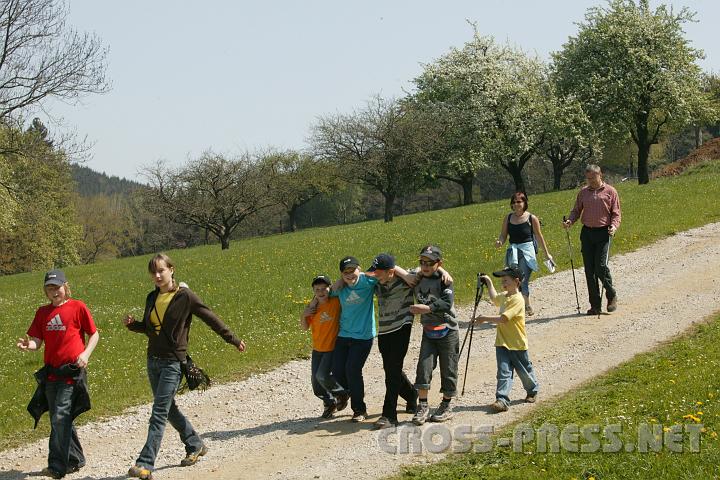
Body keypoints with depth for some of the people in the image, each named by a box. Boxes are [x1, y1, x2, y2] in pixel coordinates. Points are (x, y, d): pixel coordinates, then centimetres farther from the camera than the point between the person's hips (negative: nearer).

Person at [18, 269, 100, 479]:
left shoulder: (77, 307, -3)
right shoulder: (42, 312, 11)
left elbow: (94, 334, 2)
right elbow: (37, 342, 8)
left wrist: (86, 354, -13)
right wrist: (27, 345, -14)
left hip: (72, 373, -6)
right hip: (51, 373, 6)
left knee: (60, 418, -13)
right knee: (60, 420, 13)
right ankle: (75, 460, 28)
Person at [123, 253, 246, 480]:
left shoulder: (184, 296, -10)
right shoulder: (152, 298, 8)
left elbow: (211, 319, -3)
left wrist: (233, 340, 3)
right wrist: (132, 324, -1)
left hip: (173, 361, -7)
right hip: (153, 360, 7)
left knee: (159, 413, -11)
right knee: (168, 409, 17)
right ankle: (195, 446, 36)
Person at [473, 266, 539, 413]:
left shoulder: (517, 299, -21)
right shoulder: (504, 296, 8)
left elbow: (503, 319, -28)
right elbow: (494, 298, 34)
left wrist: (485, 318, -23)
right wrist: (489, 283, 28)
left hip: (517, 344, -6)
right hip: (502, 342, 6)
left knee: (524, 370, 15)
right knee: (503, 371, -5)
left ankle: (532, 391, 39)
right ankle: (502, 400, -13)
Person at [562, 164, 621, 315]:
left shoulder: (610, 191, 3)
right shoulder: (583, 192, 12)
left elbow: (616, 213, 3)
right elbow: (576, 210, 17)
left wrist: (614, 226, -16)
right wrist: (570, 221, -3)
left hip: (603, 232, -4)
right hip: (587, 232, 4)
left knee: (600, 267, -14)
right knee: (589, 270, 2)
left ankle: (611, 296, 11)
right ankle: (595, 305, 9)